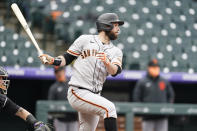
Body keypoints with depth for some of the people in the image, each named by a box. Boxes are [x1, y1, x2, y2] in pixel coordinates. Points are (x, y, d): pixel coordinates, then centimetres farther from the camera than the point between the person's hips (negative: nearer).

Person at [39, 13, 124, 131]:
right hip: (78, 92, -6)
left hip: (94, 96, 6)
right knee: (109, 107, -26)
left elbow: (115, 71, -7)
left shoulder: (116, 52, 12)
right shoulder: (85, 40, 4)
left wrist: (107, 63, -28)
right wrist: (52, 60, -13)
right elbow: (67, 59, 7)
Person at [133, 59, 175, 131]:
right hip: (148, 117, -3)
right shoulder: (142, 82, 3)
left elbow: (171, 96, 18)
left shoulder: (165, 82, 12)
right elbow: (136, 98, 2)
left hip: (162, 117, 3)